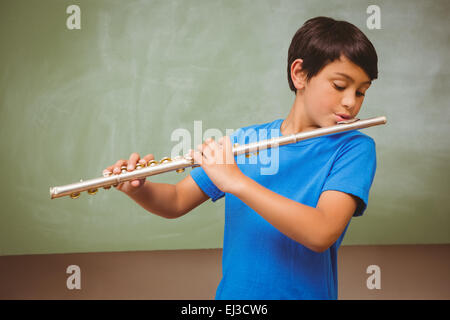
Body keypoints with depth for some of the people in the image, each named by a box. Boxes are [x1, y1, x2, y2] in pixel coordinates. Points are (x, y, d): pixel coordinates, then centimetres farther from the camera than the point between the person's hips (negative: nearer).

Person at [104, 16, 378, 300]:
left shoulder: (354, 148, -5)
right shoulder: (244, 140, 5)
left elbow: (321, 234, -19)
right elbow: (177, 202, 10)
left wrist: (236, 181, -25)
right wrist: (137, 188, -9)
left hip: (306, 292, -2)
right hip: (233, 291, 2)